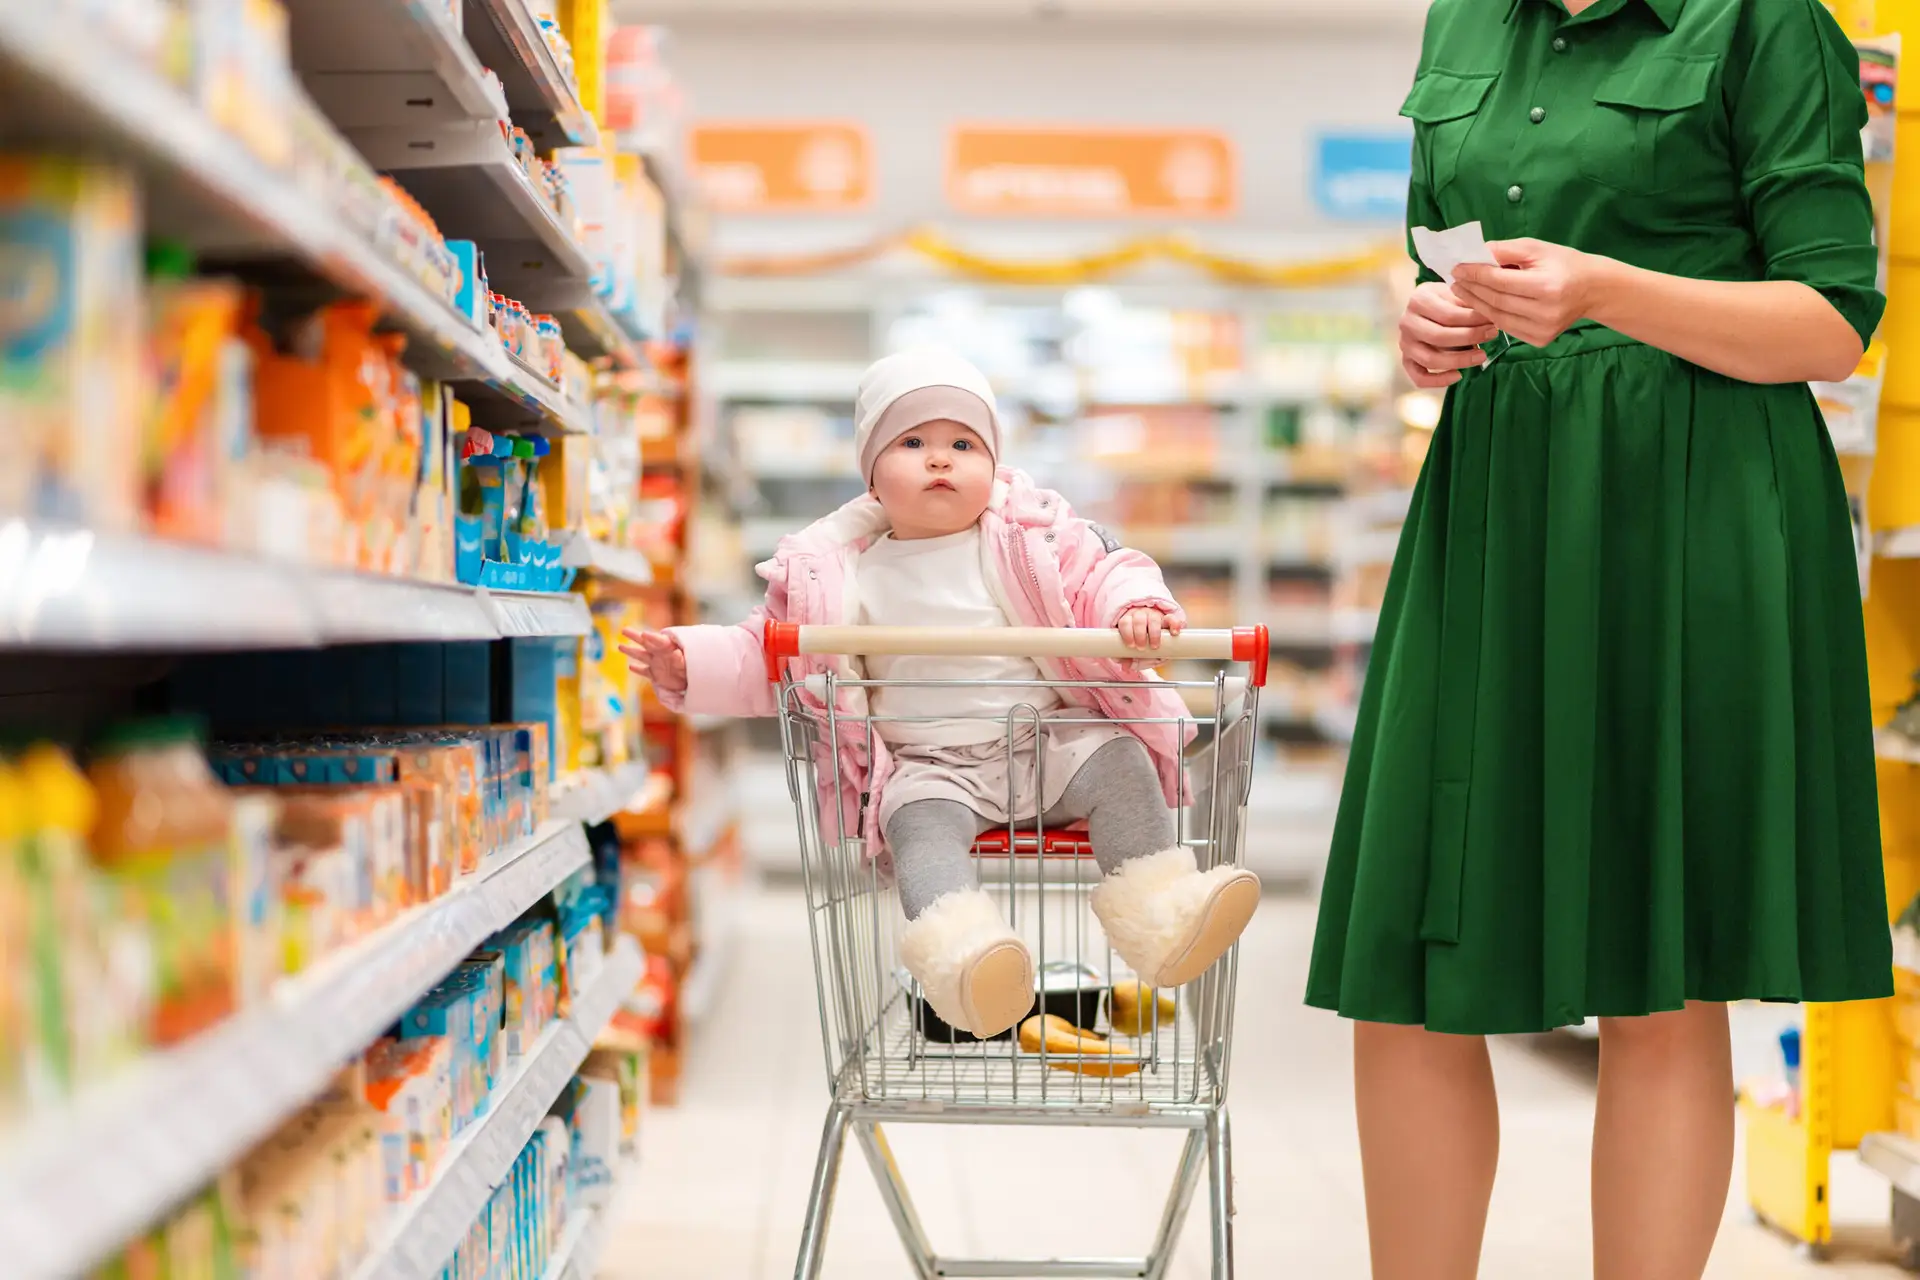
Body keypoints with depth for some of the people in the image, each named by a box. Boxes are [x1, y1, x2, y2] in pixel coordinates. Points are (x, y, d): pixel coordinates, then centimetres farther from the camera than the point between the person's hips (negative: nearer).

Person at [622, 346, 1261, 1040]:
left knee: (1117, 761, -22)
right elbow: (763, 657, 10)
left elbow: (1099, 575, 2)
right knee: (921, 820, -32)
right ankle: (963, 955, -55)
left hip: (1048, 740, 2)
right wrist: (688, 664, -5)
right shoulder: (844, 575, 4)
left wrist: (1133, 607, -21)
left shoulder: (1029, 539, 4)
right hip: (930, 767, -2)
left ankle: (1162, 915, -22)